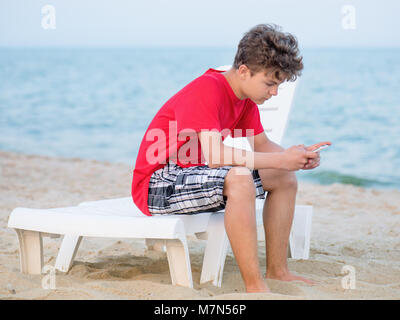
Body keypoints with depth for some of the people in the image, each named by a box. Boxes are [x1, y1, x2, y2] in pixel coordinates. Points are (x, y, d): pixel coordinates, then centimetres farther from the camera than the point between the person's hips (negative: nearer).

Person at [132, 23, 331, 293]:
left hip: (192, 174, 10)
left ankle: (277, 271, 10)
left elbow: (262, 144, 9)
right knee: (239, 177, -37)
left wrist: (297, 156, -12)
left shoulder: (245, 98, 5)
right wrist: (279, 160, -33)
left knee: (285, 177, 7)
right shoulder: (207, 89, -24)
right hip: (157, 184, -10)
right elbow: (214, 155, -34)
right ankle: (255, 287, -34)